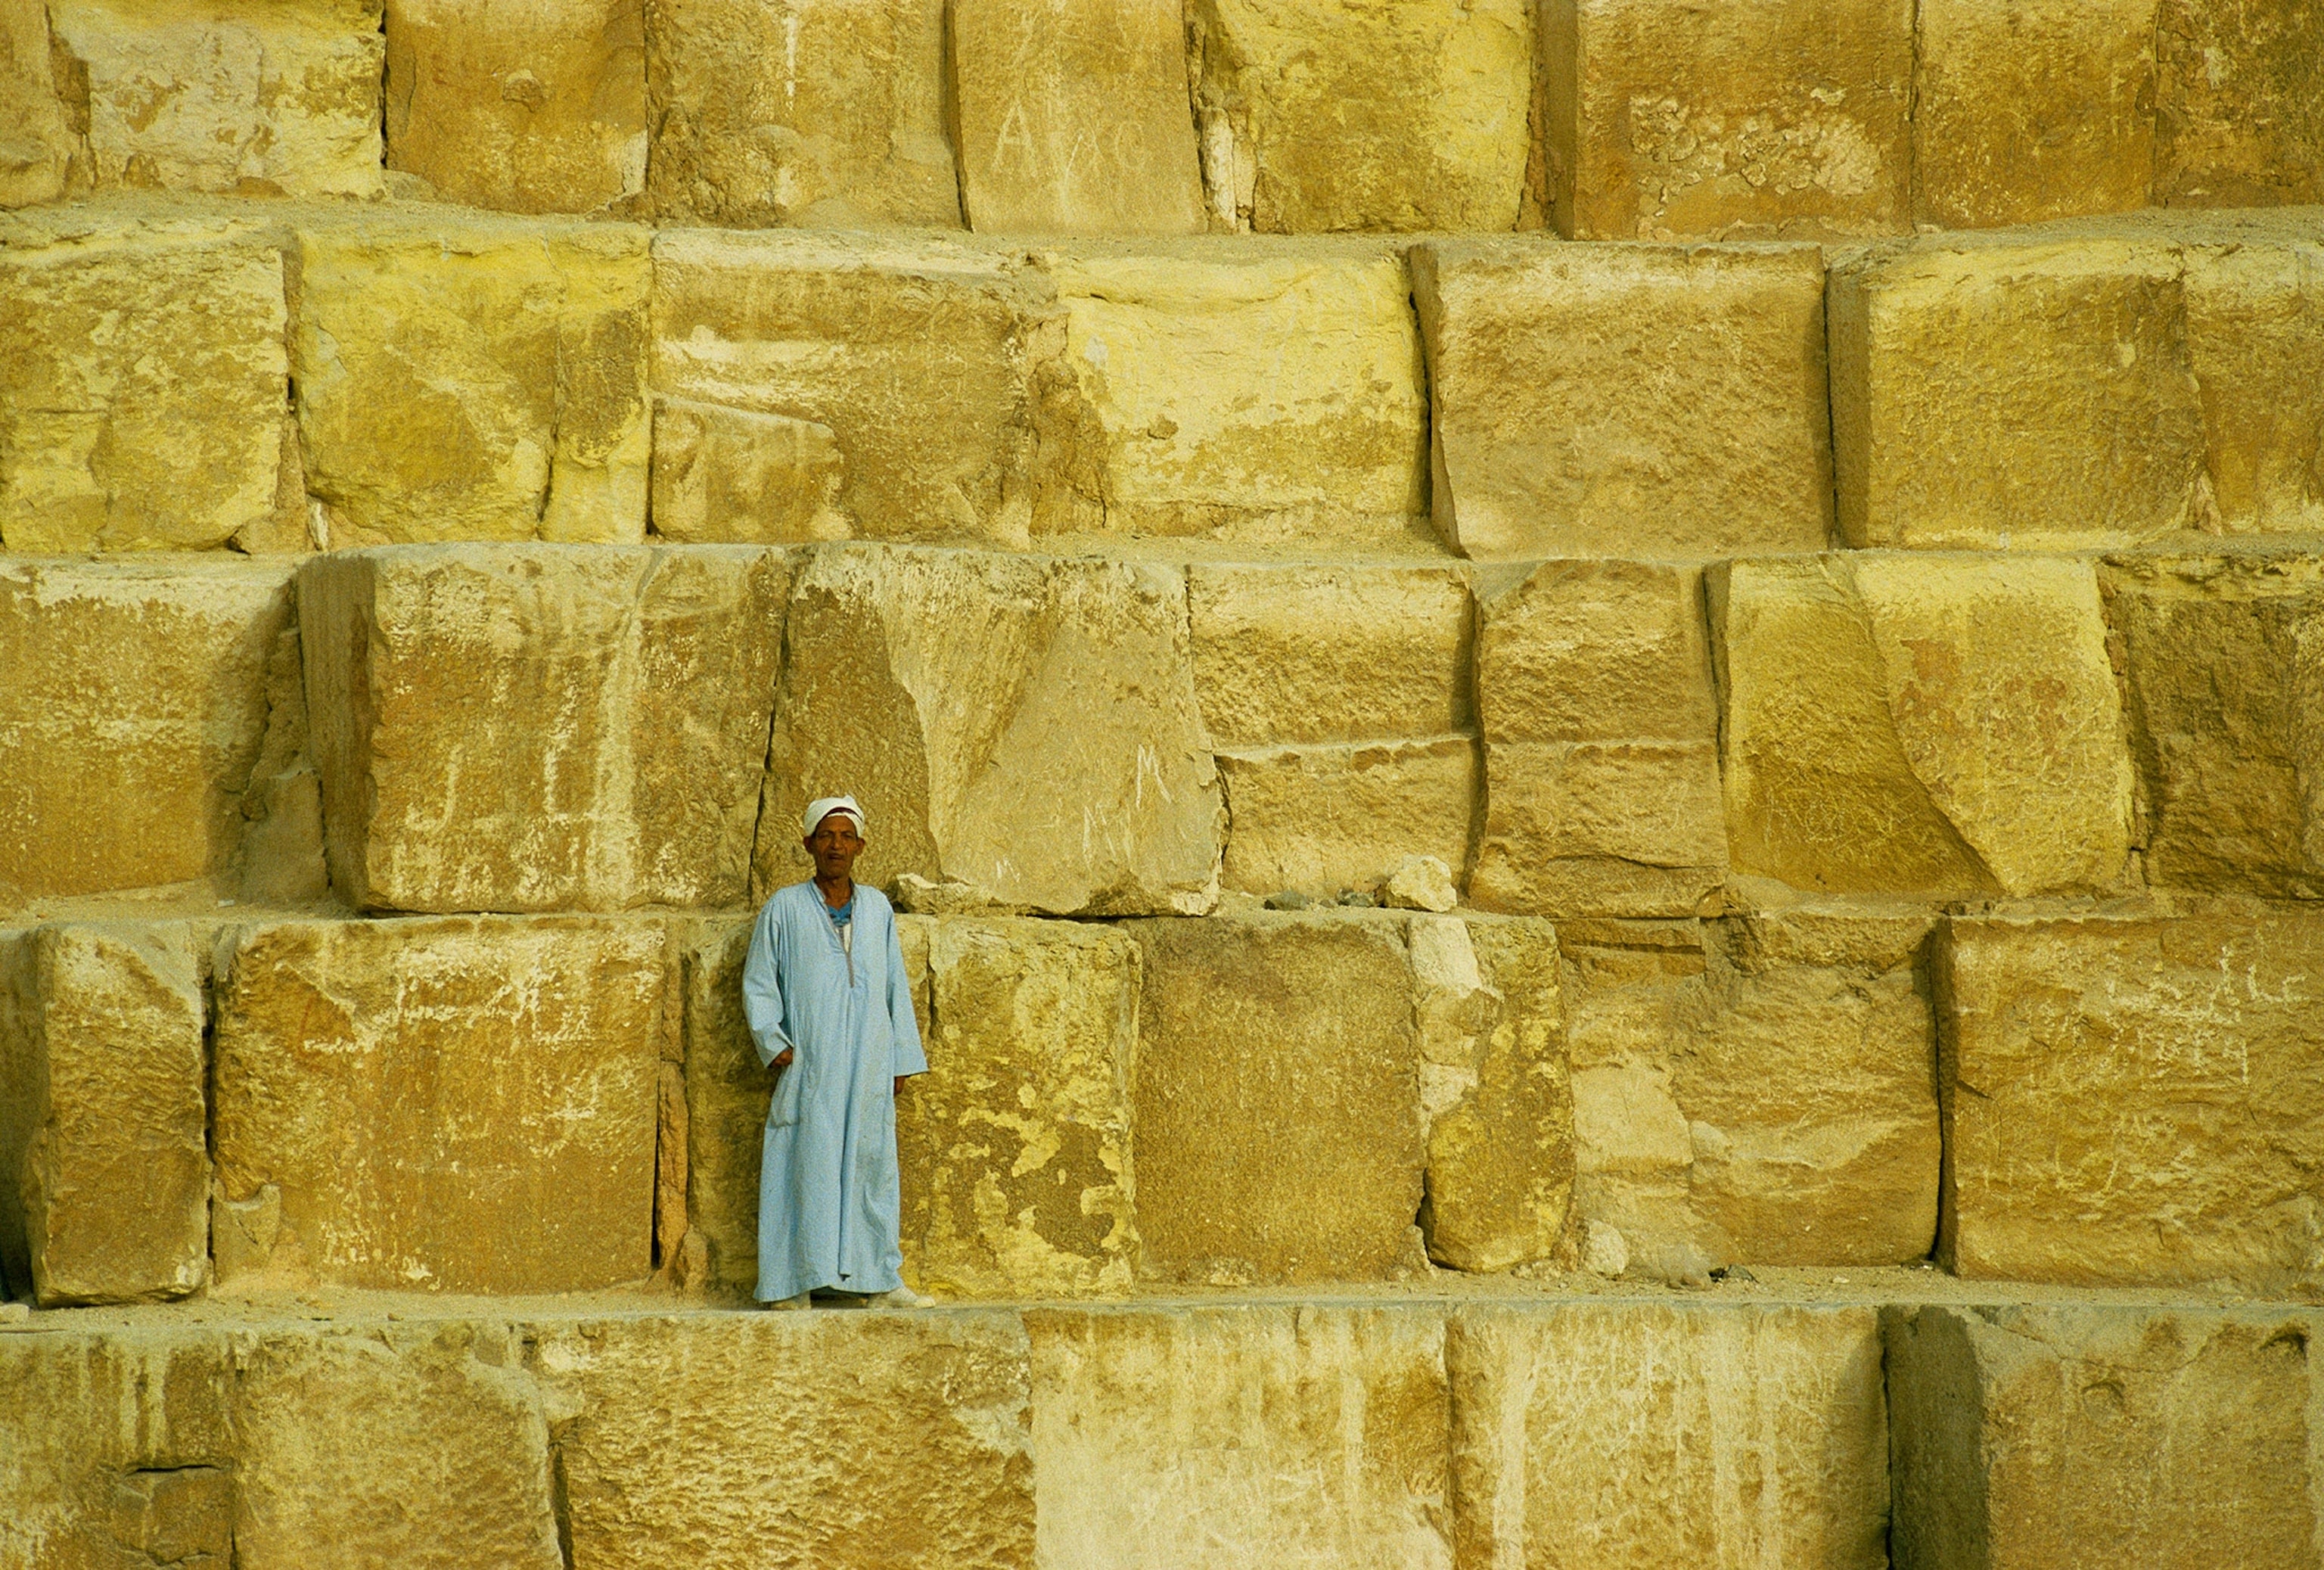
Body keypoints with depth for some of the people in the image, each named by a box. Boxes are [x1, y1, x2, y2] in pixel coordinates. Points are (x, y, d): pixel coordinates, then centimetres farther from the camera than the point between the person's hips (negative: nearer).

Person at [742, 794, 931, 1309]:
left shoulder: (877, 909, 13)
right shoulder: (784, 909, 5)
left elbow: (896, 987, 17)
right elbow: (758, 984, 6)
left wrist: (903, 1056, 13)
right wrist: (773, 1043, -7)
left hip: (869, 1063, 3)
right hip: (809, 1064, -3)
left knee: (871, 1163, 3)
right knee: (808, 1165, -7)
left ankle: (875, 1274, 9)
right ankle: (798, 1281, -7)